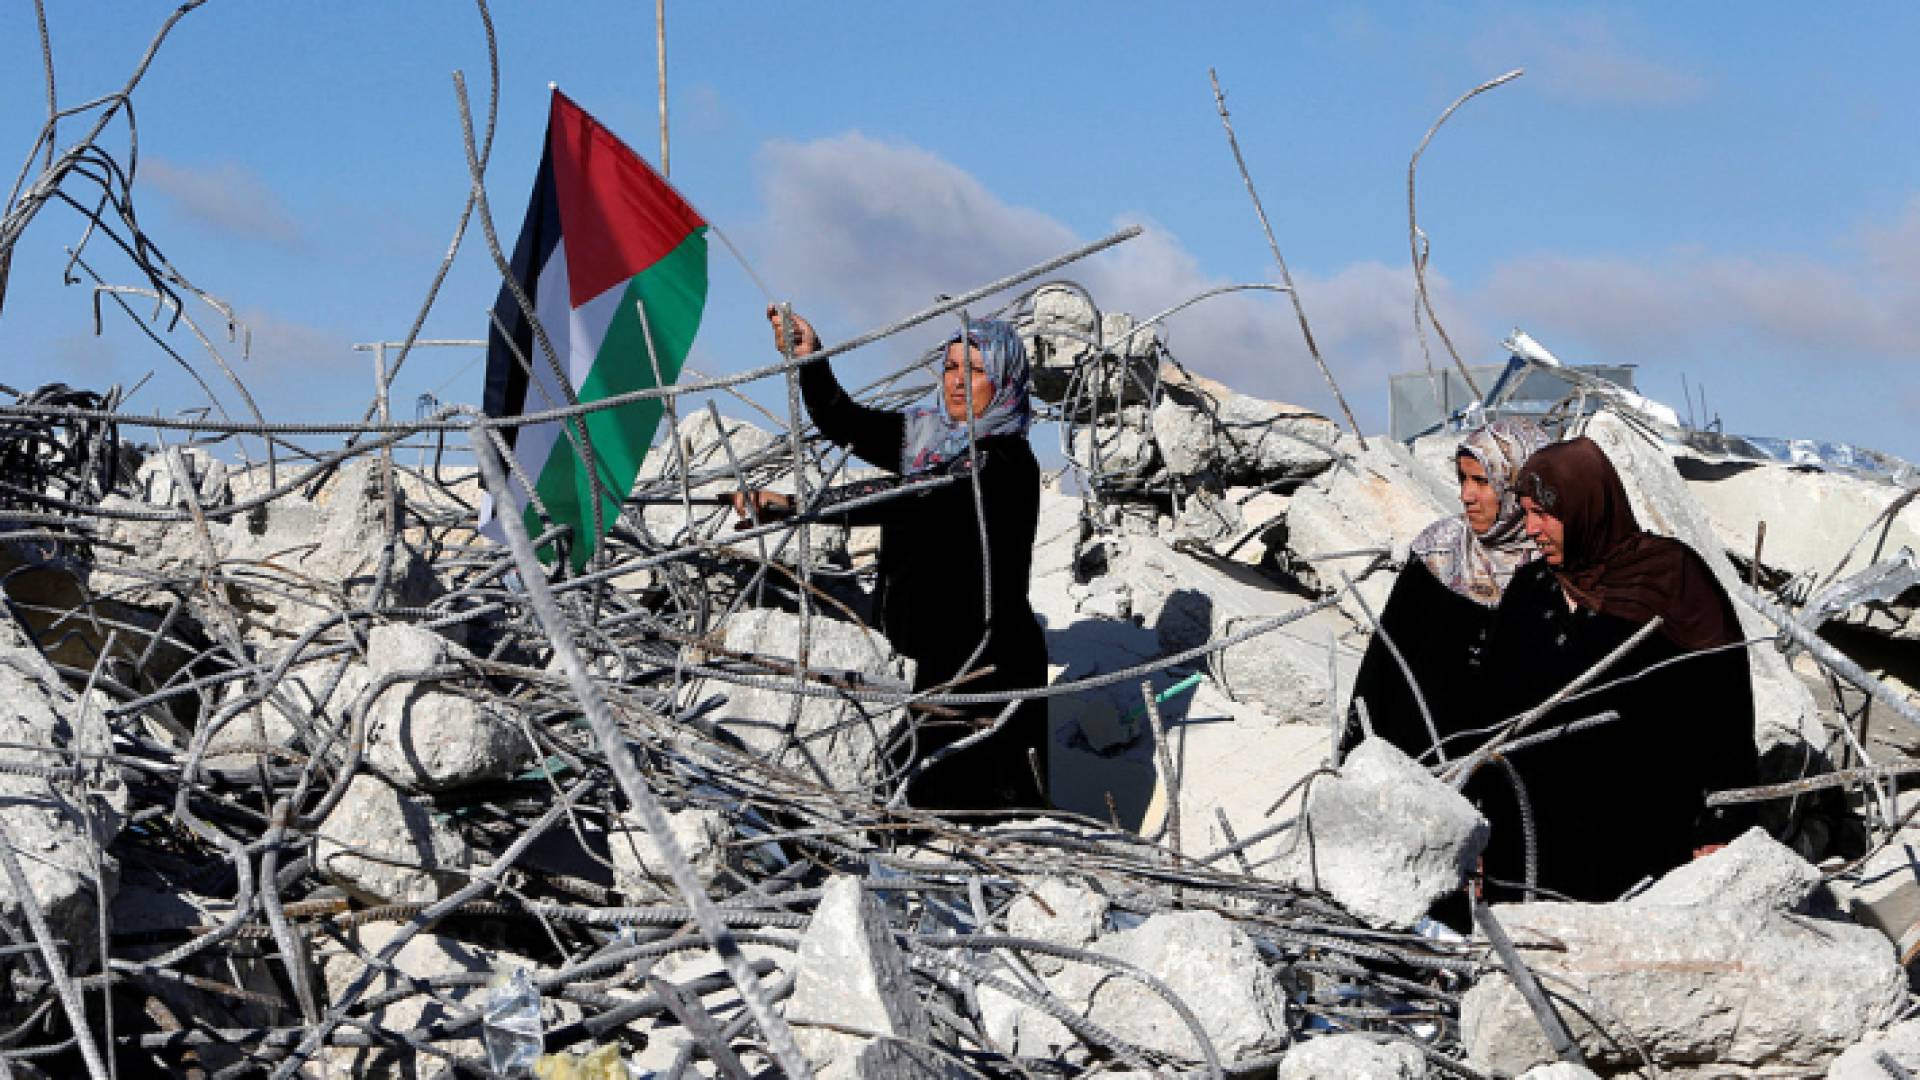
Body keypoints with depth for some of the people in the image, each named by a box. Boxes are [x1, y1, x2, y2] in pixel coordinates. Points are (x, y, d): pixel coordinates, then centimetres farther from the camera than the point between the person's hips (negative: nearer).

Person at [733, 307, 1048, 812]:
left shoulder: (1007, 462, -15)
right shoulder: (927, 435, 10)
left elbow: (911, 502, -25)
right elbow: (845, 424, 4)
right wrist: (810, 359, -15)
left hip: (989, 661, -8)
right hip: (942, 652, 8)